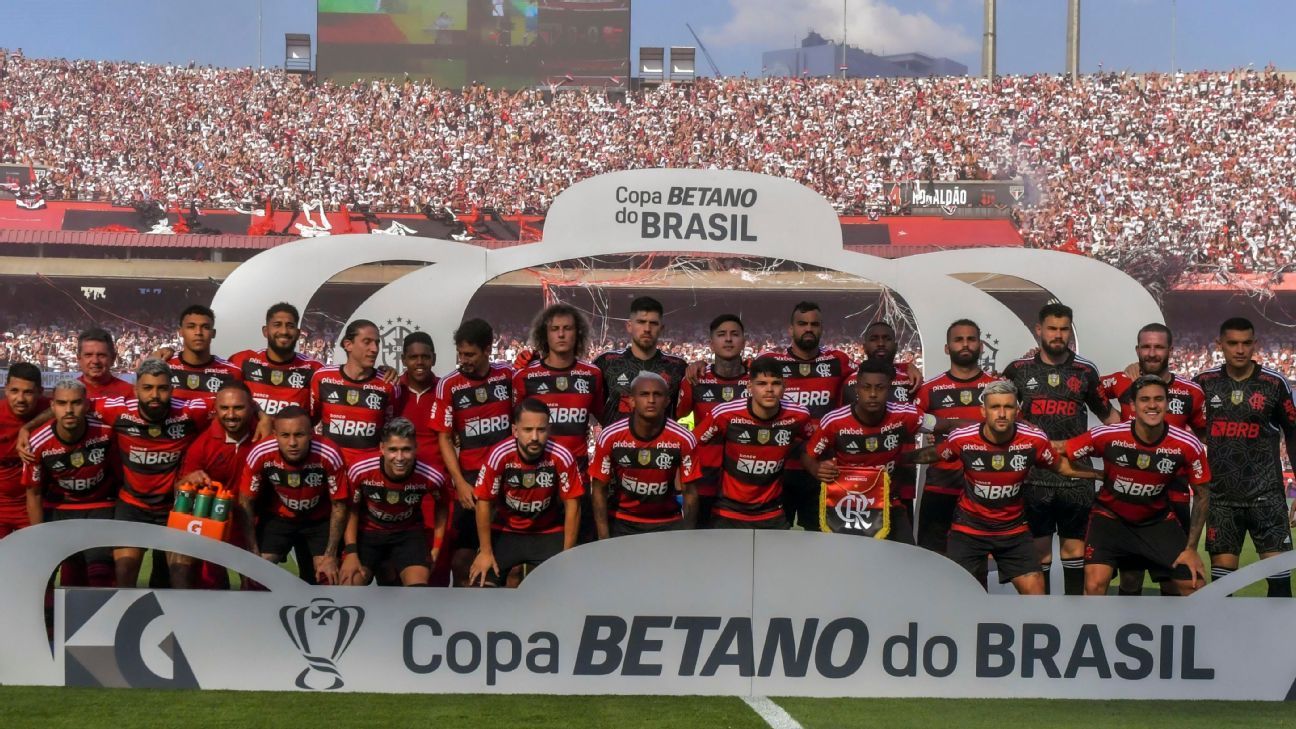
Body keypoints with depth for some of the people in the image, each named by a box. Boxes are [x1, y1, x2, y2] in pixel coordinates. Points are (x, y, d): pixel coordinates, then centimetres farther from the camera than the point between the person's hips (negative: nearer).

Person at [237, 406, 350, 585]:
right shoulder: (260, 455, -29)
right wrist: (254, 553, -11)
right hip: (277, 517, 1)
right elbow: (246, 503, -12)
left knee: (328, 577, -14)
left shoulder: (330, 456, -33)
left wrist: (330, 556, -15)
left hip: (320, 519, -1)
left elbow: (339, 506, -17)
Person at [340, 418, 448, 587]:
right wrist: (351, 552, -13)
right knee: (348, 584, -19)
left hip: (409, 534, 0)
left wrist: (436, 548, 1)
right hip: (367, 533, 0)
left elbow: (441, 508, 2)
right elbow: (352, 511, -5)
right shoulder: (360, 472, -25)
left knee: (418, 586, -22)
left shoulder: (431, 477, -23)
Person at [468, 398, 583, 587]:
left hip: (549, 534, 0)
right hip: (505, 532, 0)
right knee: (481, 584, -13)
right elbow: (484, 502, -12)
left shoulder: (561, 457, -22)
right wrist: (486, 551, -9)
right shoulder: (500, 456, -23)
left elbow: (572, 505, -12)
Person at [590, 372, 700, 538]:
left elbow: (689, 492, -5)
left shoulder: (684, 439, -12)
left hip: (668, 523, 0)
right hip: (624, 523, 0)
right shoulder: (610, 437, -12)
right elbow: (600, 490, -4)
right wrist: (604, 540, -9)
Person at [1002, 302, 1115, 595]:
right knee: (1039, 546, 4)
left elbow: (1107, 414, 12)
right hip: (1034, 474, -1)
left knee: (1074, 544, 5)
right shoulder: (1018, 370, 4)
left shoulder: (1085, 371, 6)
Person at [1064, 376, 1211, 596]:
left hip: (1157, 520, 2)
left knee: (1195, 585, -3)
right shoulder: (1107, 436, -23)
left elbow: (1202, 493, -4)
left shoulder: (1188, 445, -18)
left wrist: (1191, 548, -5)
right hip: (1110, 516, -2)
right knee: (1095, 584, -20)